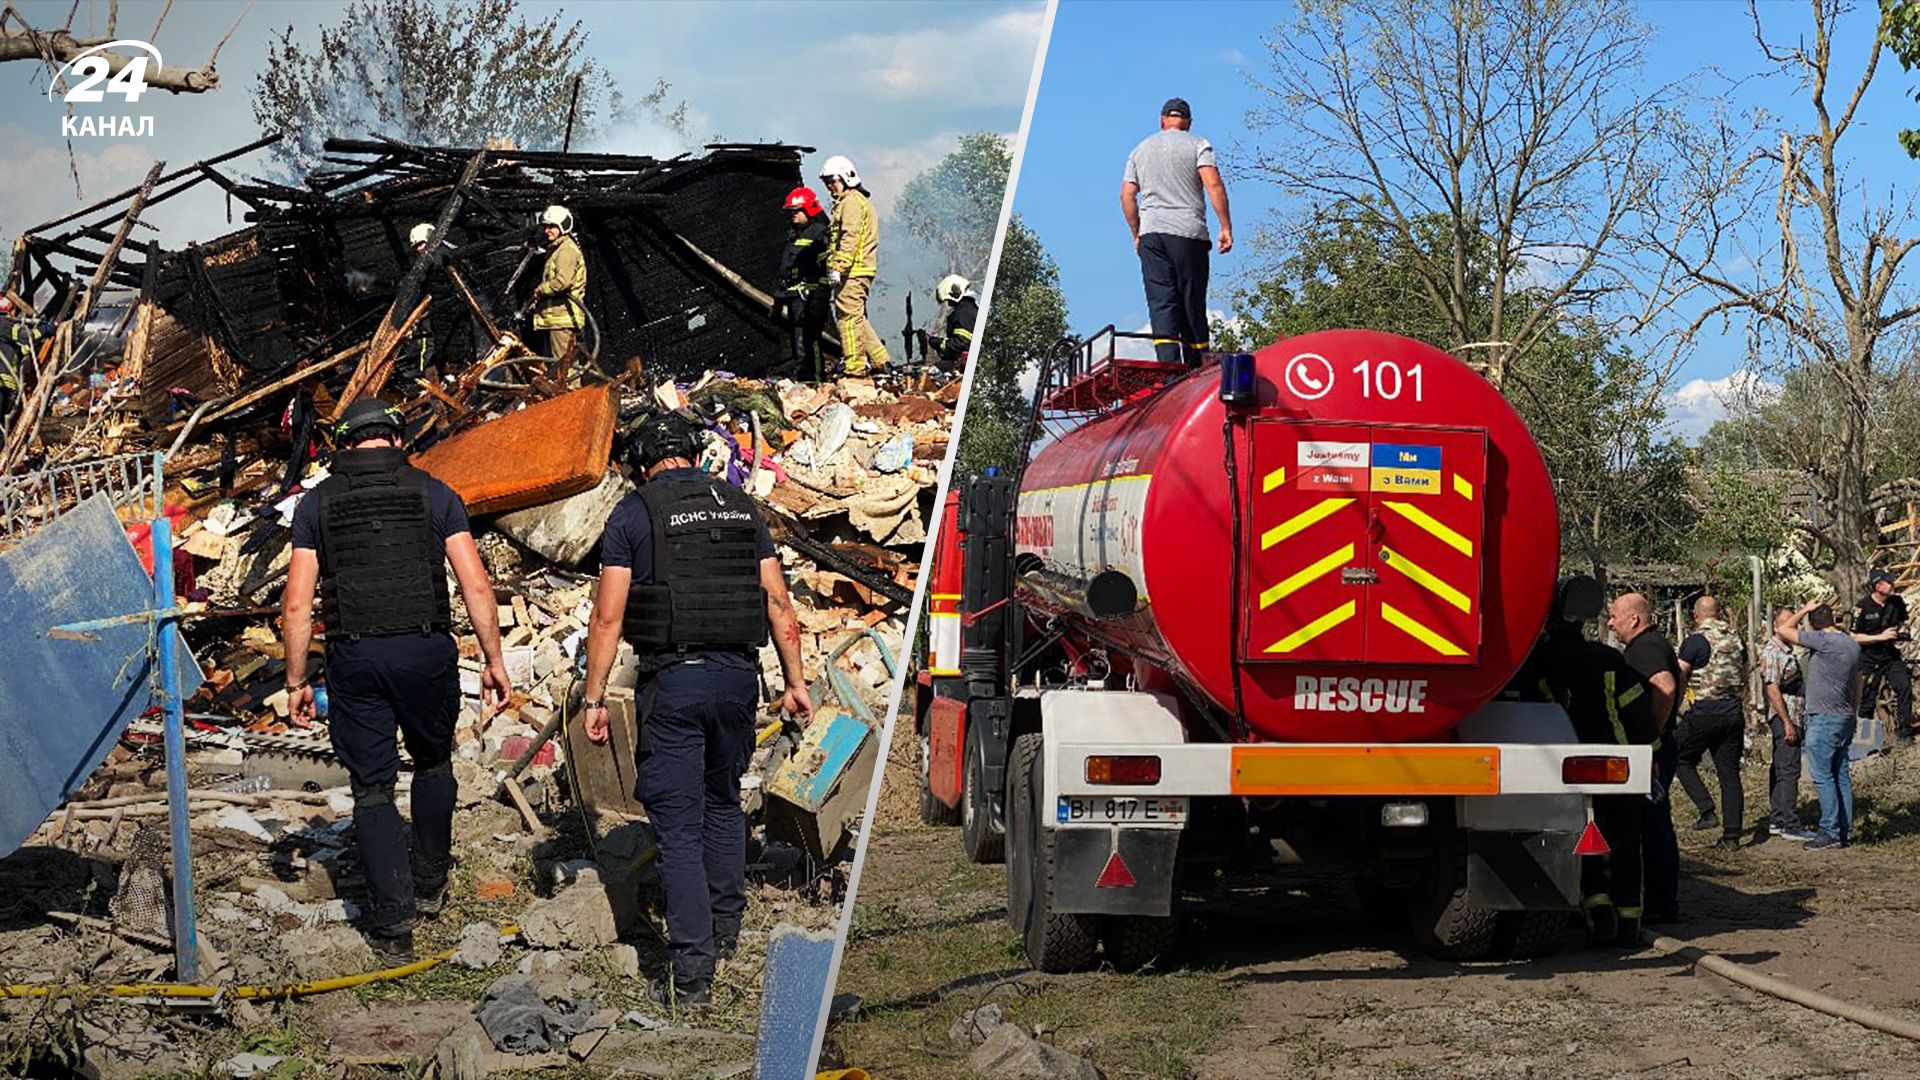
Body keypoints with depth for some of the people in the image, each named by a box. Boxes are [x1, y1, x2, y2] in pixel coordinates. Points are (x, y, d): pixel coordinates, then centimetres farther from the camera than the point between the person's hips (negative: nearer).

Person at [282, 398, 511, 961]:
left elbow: (296, 604, 1)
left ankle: (393, 922, 1)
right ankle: (431, 884, 34)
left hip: (353, 657, 0)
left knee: (372, 788, 7)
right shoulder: (433, 493, 5)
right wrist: (494, 660, 6)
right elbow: (477, 585, -1)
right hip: (427, 651, 0)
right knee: (433, 762, 24)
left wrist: (296, 681, 8)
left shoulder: (316, 503, 6)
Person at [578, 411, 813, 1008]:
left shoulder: (633, 514, -1)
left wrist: (594, 698, 0)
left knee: (679, 825, -2)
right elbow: (777, 601, 9)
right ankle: (725, 926, 36)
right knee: (723, 802, 25)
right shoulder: (741, 507, 11)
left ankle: (692, 973, -7)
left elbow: (608, 616, -5)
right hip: (738, 675, 4)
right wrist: (794, 680, 15)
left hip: (672, 681, -4)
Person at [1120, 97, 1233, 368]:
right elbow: (1213, 185, -8)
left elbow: (1126, 195, 12)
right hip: (1188, 232, -2)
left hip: (1151, 233, 2)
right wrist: (1226, 227, -8)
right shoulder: (1197, 145, 5)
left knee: (1161, 303, -4)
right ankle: (1197, 371, 3)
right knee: (1192, 304, 3)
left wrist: (1136, 234, 19)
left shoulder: (1141, 149, 17)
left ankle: (1169, 365, -19)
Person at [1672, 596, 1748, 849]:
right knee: (1730, 773, 8)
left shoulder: (1696, 640, -11)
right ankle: (1732, 835, 7)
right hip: (1733, 712, 6)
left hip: (1704, 712, -6)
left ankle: (1708, 812, -3)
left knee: (1683, 761, 11)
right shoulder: (1736, 639, 9)